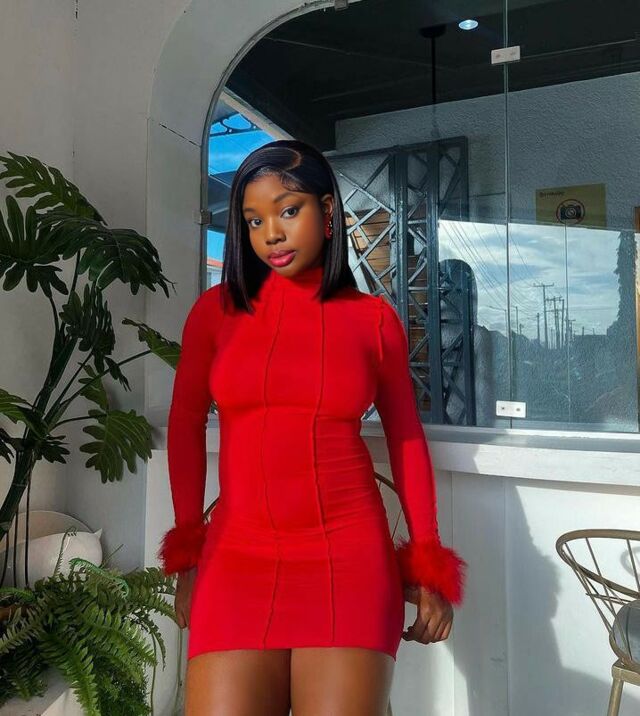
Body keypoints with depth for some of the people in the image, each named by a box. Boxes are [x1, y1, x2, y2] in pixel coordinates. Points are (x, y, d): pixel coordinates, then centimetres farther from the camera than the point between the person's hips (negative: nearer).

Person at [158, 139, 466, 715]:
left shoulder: (374, 318, 2)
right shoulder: (216, 310, 4)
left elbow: (407, 439, 7)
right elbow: (186, 428, 8)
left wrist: (428, 568, 6)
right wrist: (186, 556, 6)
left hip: (350, 552, 0)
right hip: (237, 554, 1)